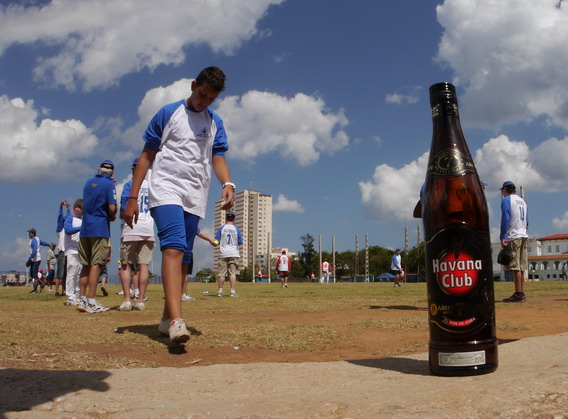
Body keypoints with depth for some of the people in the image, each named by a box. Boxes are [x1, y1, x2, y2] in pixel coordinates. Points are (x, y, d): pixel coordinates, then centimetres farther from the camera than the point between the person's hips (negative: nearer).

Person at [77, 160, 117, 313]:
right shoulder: (109, 184, -5)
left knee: (86, 265, 11)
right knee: (96, 264, -7)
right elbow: (112, 208, -16)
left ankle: (82, 300, 12)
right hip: (100, 229, -6)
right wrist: (112, 217, 7)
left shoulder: (88, 183, 14)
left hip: (85, 228, 6)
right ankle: (91, 302, -9)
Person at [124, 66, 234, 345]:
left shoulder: (215, 123, 16)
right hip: (166, 191, -5)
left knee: (184, 258, 6)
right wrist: (133, 197, -2)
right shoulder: (168, 113, 6)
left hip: (195, 199, 5)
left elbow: (218, 157, 8)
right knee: (174, 248, -23)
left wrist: (227, 183, -14)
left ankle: (167, 319, 17)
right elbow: (147, 155, 4)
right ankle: (176, 320, -36)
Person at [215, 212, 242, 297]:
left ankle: (220, 291, 7)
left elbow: (217, 241, -1)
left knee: (222, 273, 5)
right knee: (232, 273, -2)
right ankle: (233, 291, -8)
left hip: (223, 254, 0)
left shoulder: (221, 228, 0)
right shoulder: (236, 229, 1)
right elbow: (240, 242, 4)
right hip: (234, 254, 0)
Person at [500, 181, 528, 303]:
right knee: (521, 267, 9)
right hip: (523, 236, 8)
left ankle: (518, 295, -13)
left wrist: (502, 238, -14)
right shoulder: (522, 201, 20)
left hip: (513, 237, -8)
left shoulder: (506, 200, -4)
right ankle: (521, 293, 10)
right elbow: (527, 221, 20)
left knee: (515, 267, -10)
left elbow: (505, 220, -13)